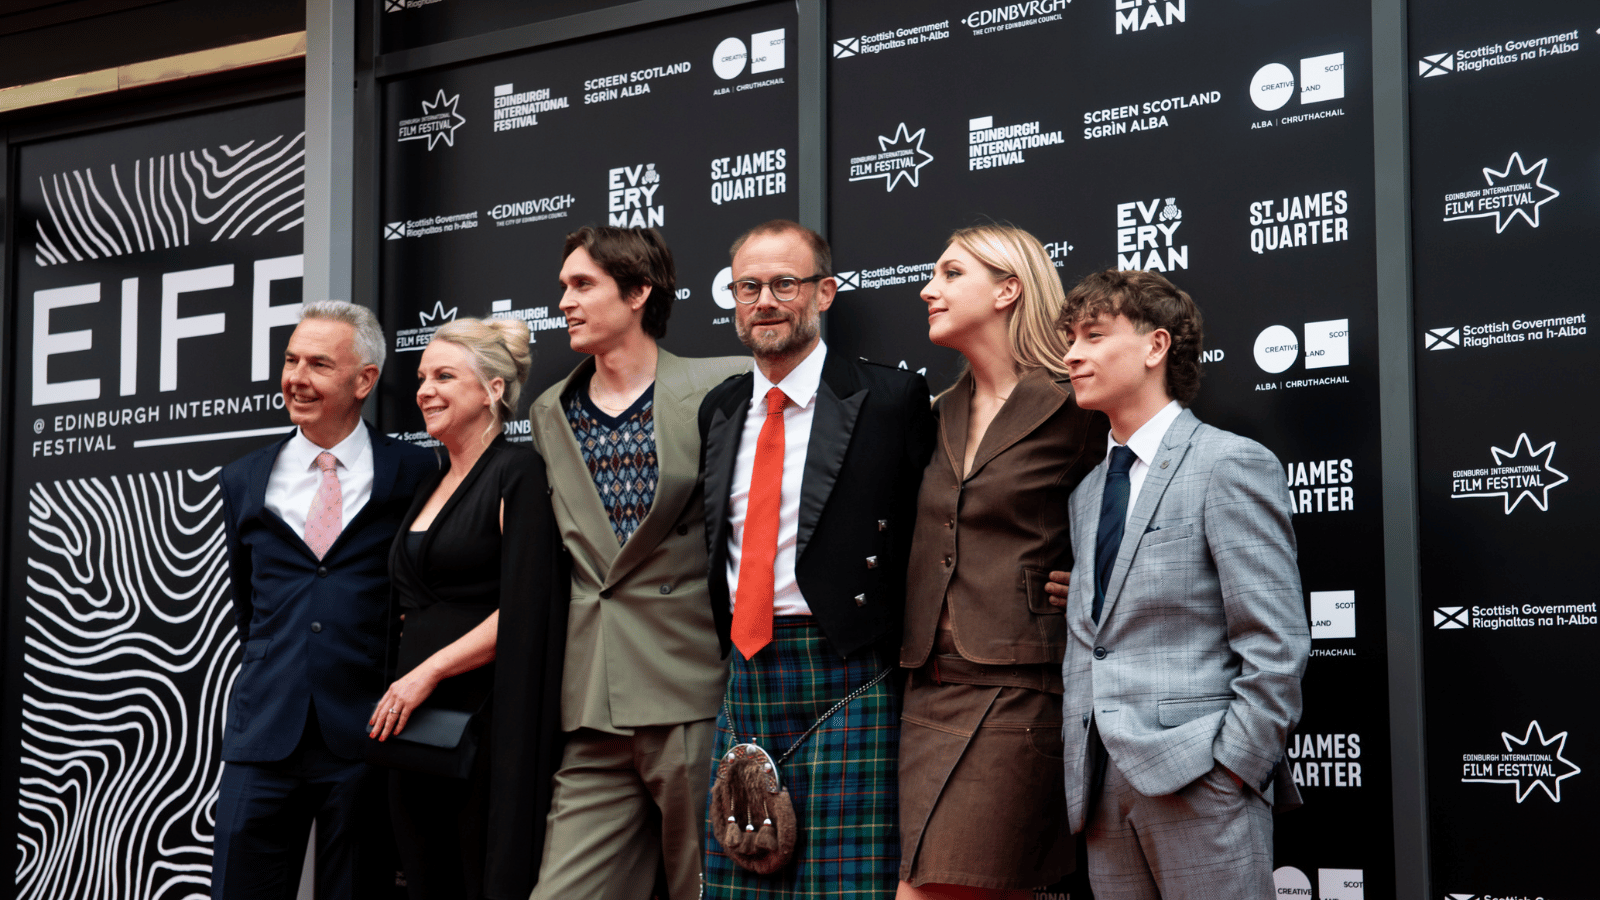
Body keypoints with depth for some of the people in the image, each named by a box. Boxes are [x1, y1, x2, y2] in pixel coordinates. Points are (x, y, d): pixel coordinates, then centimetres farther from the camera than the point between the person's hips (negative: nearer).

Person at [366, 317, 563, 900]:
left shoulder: (517, 474, -7)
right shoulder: (429, 488, 18)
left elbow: (523, 612, -16)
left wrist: (429, 671, -16)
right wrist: (403, 687, 10)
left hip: (484, 719, -8)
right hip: (414, 723, 8)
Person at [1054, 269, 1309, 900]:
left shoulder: (1230, 464, -5)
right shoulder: (1087, 493, 19)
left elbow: (1276, 646, -10)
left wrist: (1232, 768, -14)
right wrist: (1081, 768, 9)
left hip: (1196, 781, -7)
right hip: (1103, 790, 7)